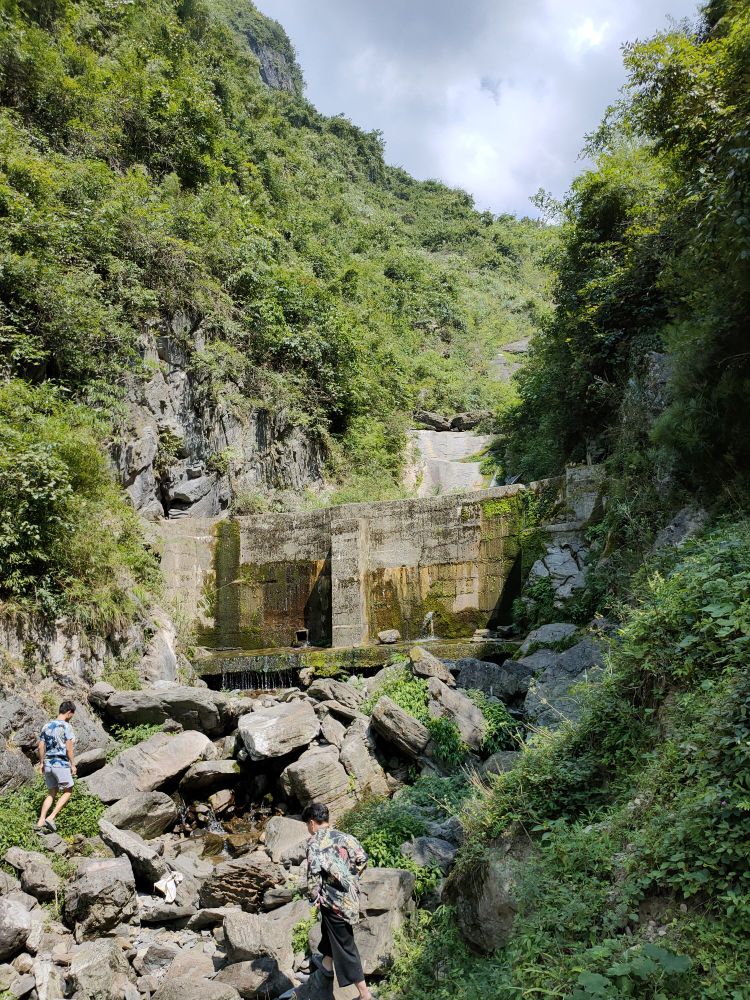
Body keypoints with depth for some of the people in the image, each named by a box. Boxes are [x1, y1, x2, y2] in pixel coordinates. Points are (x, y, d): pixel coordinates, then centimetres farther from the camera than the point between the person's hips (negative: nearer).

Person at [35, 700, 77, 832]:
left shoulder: (46, 726, 7)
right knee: (68, 791, 10)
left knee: (52, 793, 18)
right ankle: (51, 818, -1)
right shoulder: (67, 727, -12)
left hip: (48, 764, 7)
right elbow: (69, 749, -14)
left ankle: (40, 822, 11)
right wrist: (73, 764, -5)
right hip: (61, 764, -6)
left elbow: (40, 747, 8)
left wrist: (41, 763, 17)